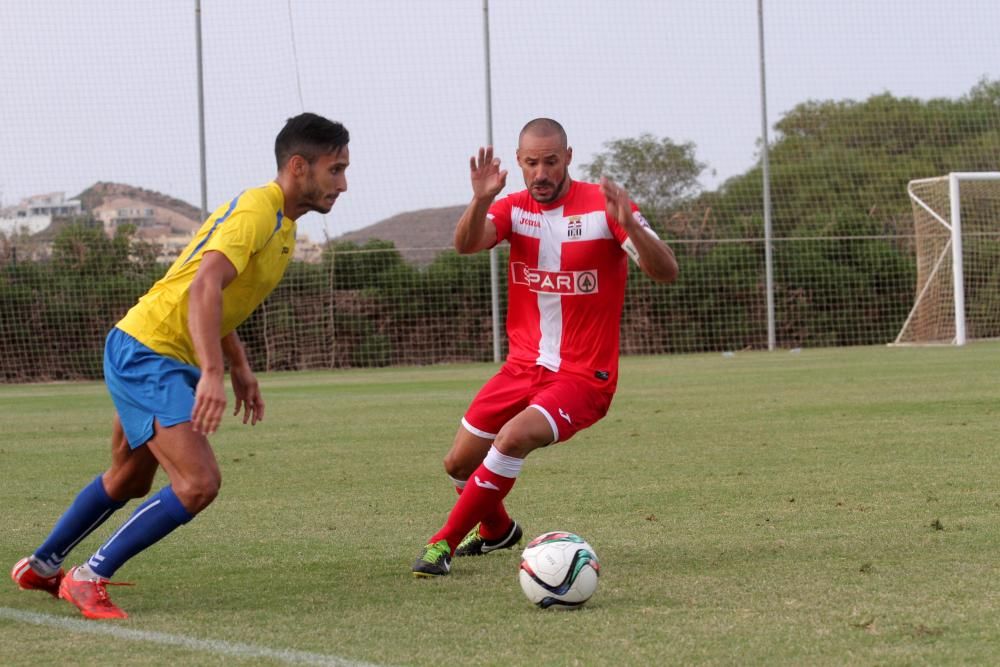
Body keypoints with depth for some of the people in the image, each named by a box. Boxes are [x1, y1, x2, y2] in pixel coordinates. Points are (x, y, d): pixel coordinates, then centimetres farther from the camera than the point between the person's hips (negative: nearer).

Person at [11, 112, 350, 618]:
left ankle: (40, 567, 41)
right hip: (147, 353, -11)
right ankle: (89, 579, -10)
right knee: (198, 482, -20)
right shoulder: (257, 211, -20)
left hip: (142, 354, 11)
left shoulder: (279, 221, 12)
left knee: (128, 482, 25)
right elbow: (204, 288, -34)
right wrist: (211, 374, -42)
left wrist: (240, 368, 22)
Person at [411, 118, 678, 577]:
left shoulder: (604, 206, -12)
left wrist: (629, 225, -39)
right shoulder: (514, 208, 1)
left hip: (583, 375, -6)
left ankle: (445, 542, -14)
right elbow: (466, 244, -19)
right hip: (523, 366, 6)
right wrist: (481, 200, -39)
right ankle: (497, 530, 42)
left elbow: (666, 273, -20)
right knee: (458, 464, 10)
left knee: (513, 437, -29)